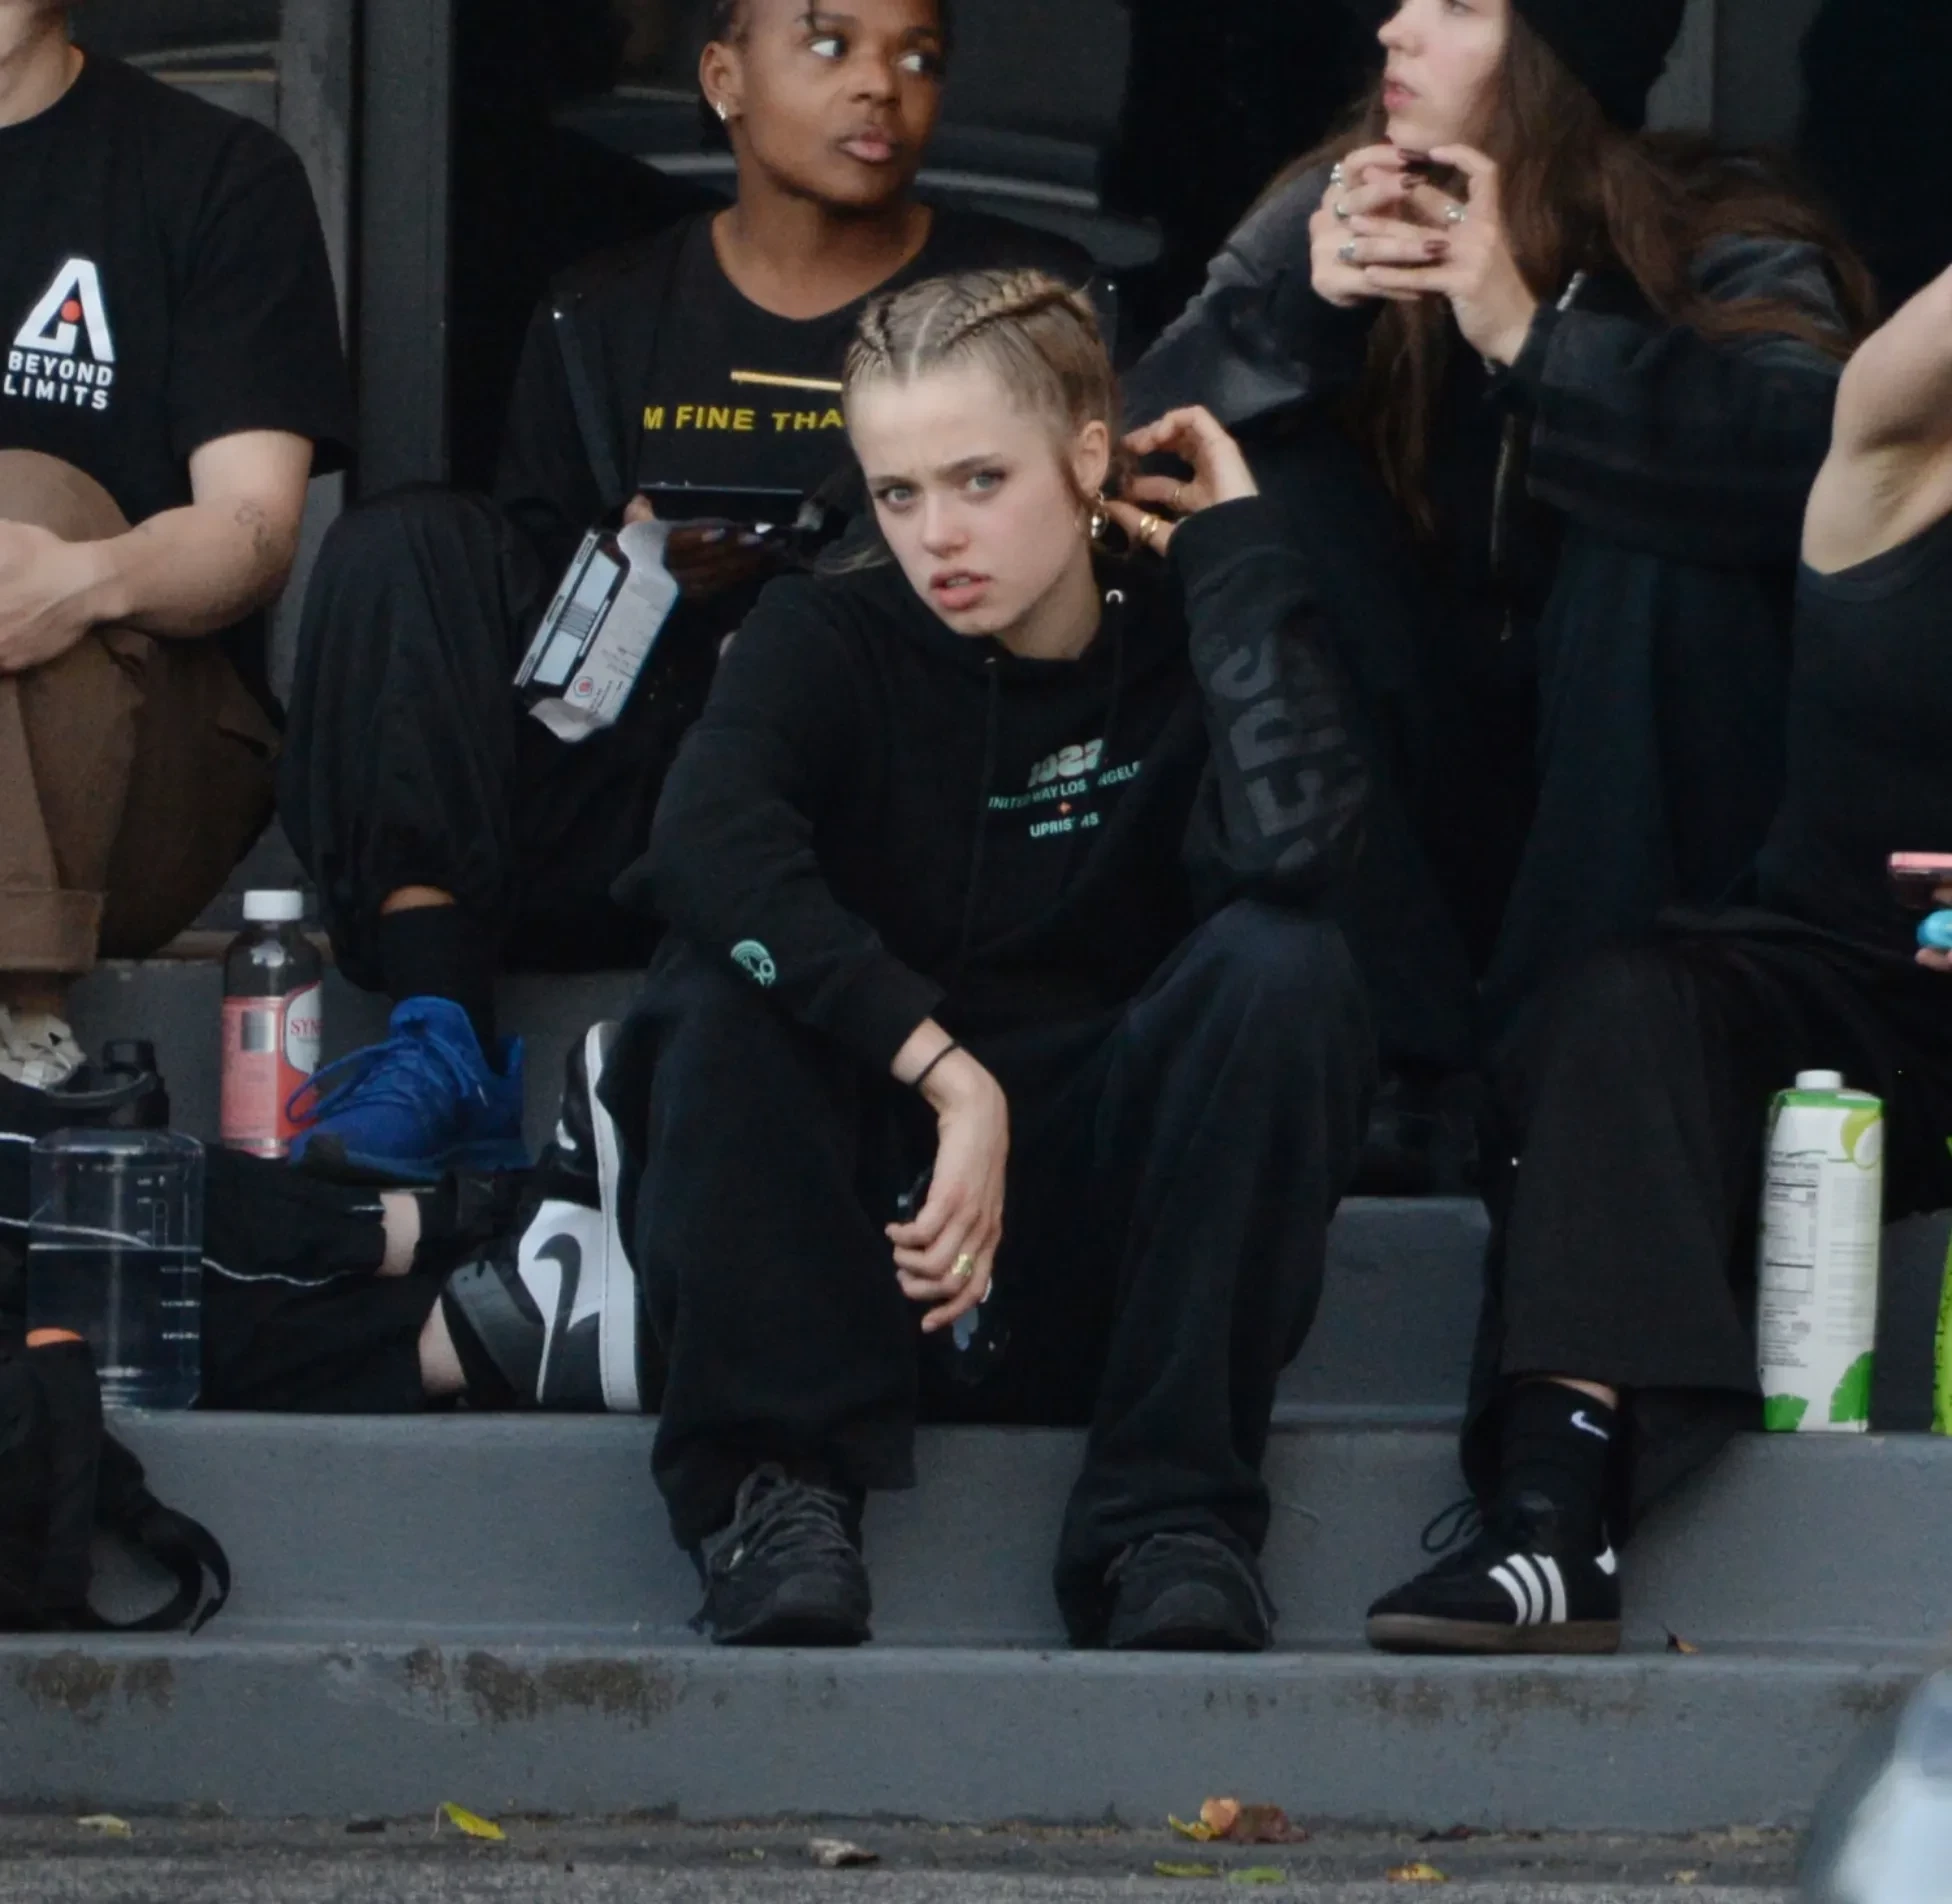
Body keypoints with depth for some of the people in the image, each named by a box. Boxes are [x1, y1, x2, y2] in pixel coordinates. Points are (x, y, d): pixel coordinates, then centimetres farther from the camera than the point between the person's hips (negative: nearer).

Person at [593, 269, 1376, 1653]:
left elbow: (1292, 842, -24)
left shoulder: (1184, 655, 1)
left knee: (1280, 964, -24)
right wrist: (942, 1065, -32)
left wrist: (1234, 540, -13)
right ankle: (780, 1487, -27)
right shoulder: (827, 644, 0)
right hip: (851, 1225, 0)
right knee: (731, 967, -26)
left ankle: (1172, 1523, -22)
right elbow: (709, 844, -24)